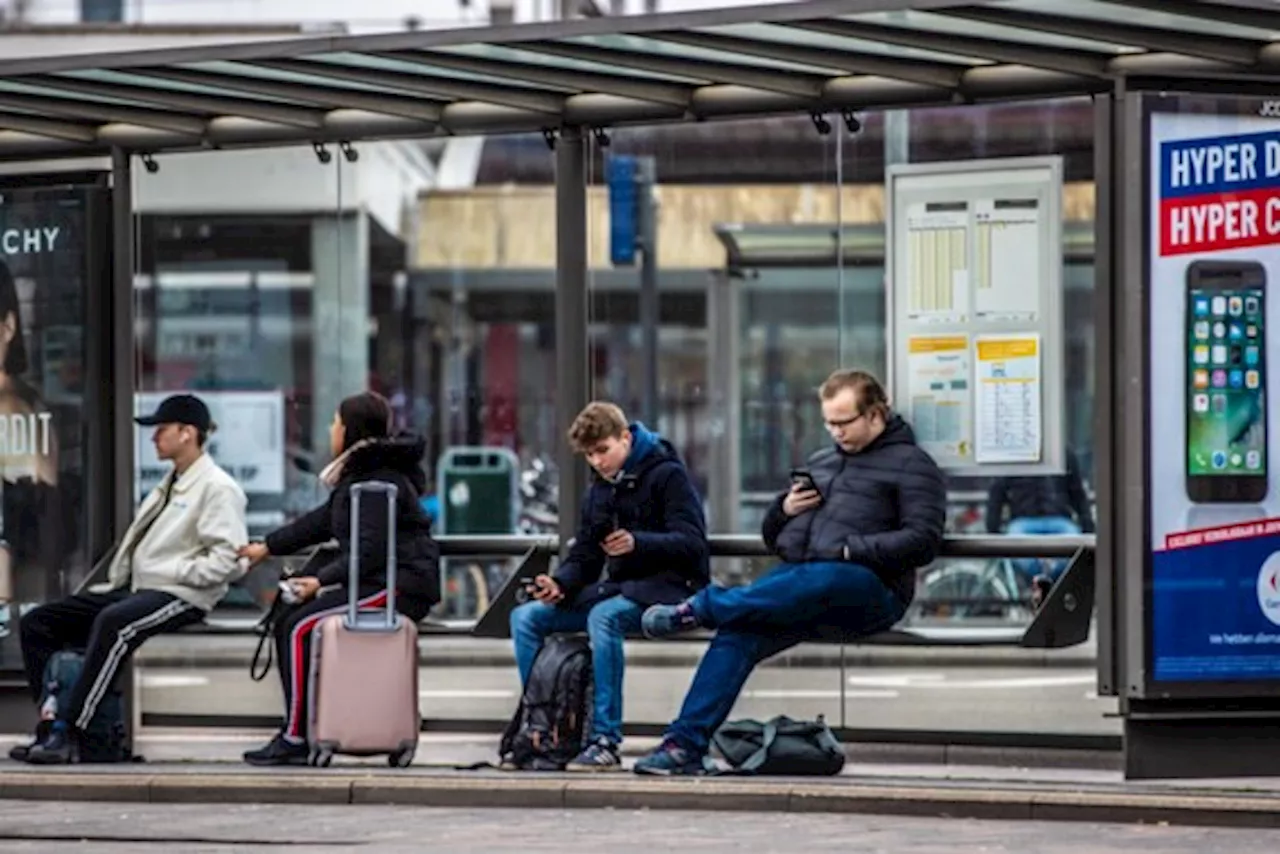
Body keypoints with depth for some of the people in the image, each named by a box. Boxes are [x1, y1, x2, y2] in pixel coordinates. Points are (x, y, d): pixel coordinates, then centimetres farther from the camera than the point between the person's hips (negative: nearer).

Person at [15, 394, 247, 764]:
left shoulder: (217, 489, -6)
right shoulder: (169, 486, 24)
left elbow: (228, 560, -17)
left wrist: (174, 571, -17)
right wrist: (116, 580, 10)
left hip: (181, 596, -10)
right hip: (138, 591, 10)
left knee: (112, 622, -39)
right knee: (37, 623, 0)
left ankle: (66, 733, -39)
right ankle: (54, 718, -11)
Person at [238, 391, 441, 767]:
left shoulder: (379, 482, -14)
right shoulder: (360, 474, 19)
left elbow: (370, 551, -21)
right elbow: (324, 520, 29)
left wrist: (322, 580, -20)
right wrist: (267, 547, 31)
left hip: (398, 587, -11)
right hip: (381, 584, 11)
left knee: (297, 626, -16)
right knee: (289, 622, 5)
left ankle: (295, 737, -16)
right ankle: (298, 735, 1)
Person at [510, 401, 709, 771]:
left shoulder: (667, 476, -6)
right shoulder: (598, 494, 17)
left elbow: (692, 544, -16)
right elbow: (583, 558, 14)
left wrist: (638, 543, -32)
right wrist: (559, 584, -9)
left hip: (667, 587, -8)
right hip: (618, 588, 8)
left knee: (604, 616, -38)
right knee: (525, 617, -5)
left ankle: (605, 741, -37)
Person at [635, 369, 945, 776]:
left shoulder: (910, 465, 9)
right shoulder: (821, 462, 31)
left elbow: (923, 540, -6)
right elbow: (773, 537, 33)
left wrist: (853, 551, -16)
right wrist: (785, 510, 9)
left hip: (867, 588, -6)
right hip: (798, 580, 6)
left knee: (818, 581, -42)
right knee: (737, 634, -24)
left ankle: (699, 609, -34)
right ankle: (685, 745, -30)